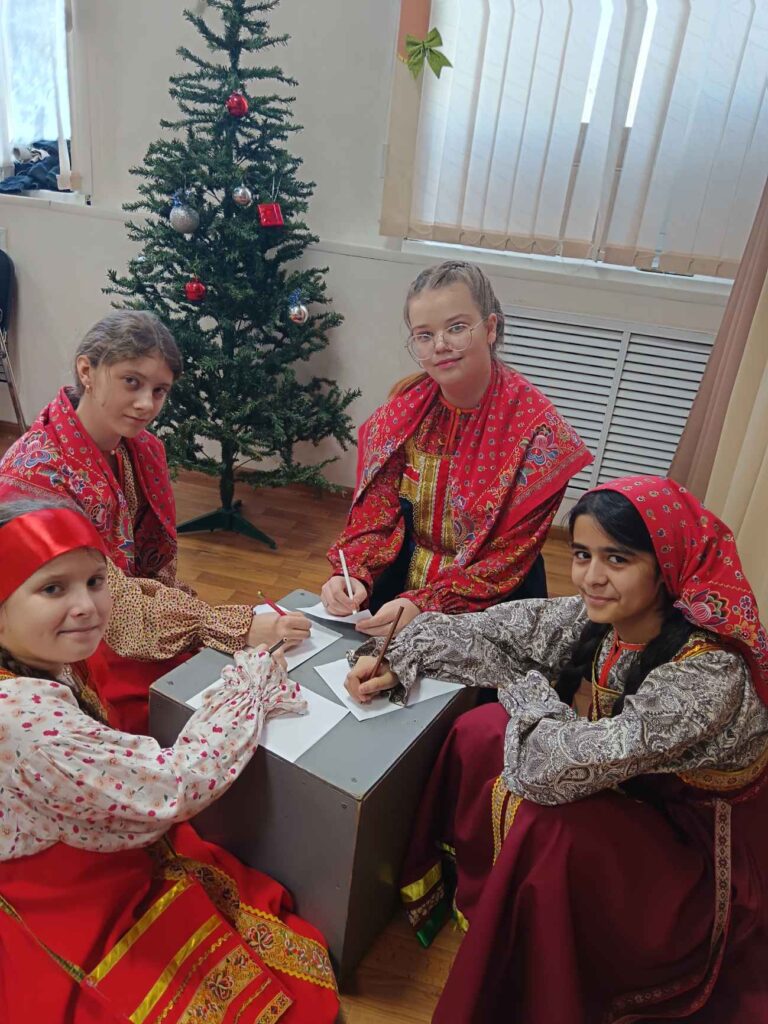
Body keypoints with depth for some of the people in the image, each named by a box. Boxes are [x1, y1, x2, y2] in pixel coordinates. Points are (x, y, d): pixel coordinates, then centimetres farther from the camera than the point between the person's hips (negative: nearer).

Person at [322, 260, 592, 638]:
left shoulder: (535, 428, -16)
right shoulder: (406, 404, -4)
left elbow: (507, 557, -16)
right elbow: (376, 511, -3)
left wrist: (423, 606, -27)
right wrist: (353, 574, -21)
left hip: (490, 610, -2)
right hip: (395, 589, 3)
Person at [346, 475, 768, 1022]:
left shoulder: (708, 675, -37)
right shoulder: (596, 619, -16)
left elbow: (554, 767, -39)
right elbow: (487, 631, -5)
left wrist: (529, 690, -20)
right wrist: (397, 661, -11)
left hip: (697, 860, -6)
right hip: (628, 800, 6)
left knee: (551, 829, -30)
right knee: (481, 732, -5)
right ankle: (462, 890, 20)